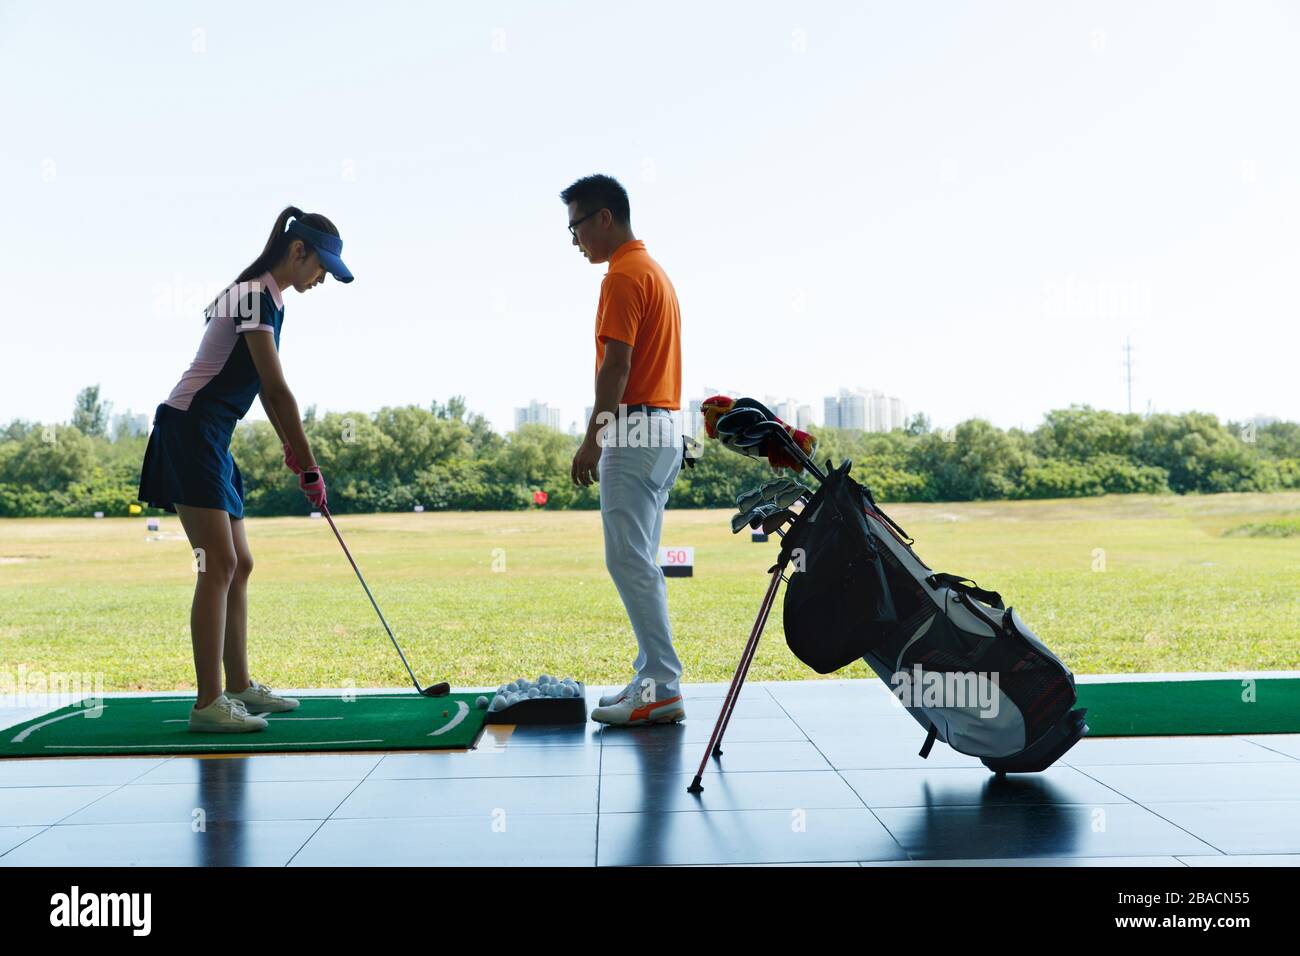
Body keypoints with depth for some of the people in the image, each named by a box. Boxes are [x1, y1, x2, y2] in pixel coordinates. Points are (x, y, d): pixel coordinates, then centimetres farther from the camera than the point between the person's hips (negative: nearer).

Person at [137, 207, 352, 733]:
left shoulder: (266, 298, 15)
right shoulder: (254, 296, -15)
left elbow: (265, 386, 19)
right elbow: (278, 390, -18)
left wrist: (288, 445, 10)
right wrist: (309, 467, -15)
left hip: (211, 439, 10)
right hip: (189, 430, -10)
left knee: (239, 565, 11)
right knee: (219, 564, -13)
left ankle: (239, 686, 19)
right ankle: (208, 703, -10)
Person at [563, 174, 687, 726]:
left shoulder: (623, 276, -11)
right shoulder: (654, 270, 20)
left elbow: (617, 365, -19)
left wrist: (592, 440, -17)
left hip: (634, 432, -10)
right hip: (664, 430, 10)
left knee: (630, 562, -8)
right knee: (639, 563, 12)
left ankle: (662, 689, -5)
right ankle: (653, 680, 16)